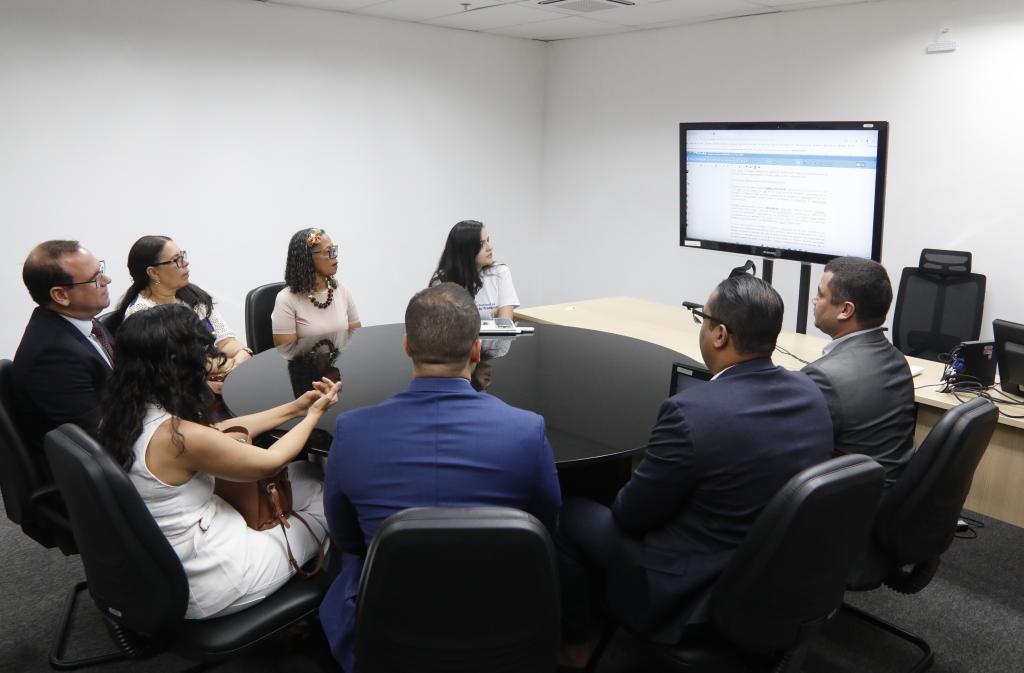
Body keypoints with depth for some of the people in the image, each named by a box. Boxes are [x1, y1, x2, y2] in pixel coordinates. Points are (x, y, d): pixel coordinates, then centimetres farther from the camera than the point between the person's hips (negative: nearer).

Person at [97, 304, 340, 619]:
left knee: (306, 475, 13)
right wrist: (314, 414, 2)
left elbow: (218, 434, 6)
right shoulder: (181, 437, -32)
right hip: (204, 586, -8)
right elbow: (269, 462, -15)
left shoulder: (122, 414, -6)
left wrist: (294, 408, 8)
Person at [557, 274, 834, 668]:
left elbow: (632, 515, -17)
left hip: (696, 598, -7)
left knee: (568, 513, 11)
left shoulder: (691, 413, -30)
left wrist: (623, 497, 7)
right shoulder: (811, 395, -7)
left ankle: (573, 645, 29)